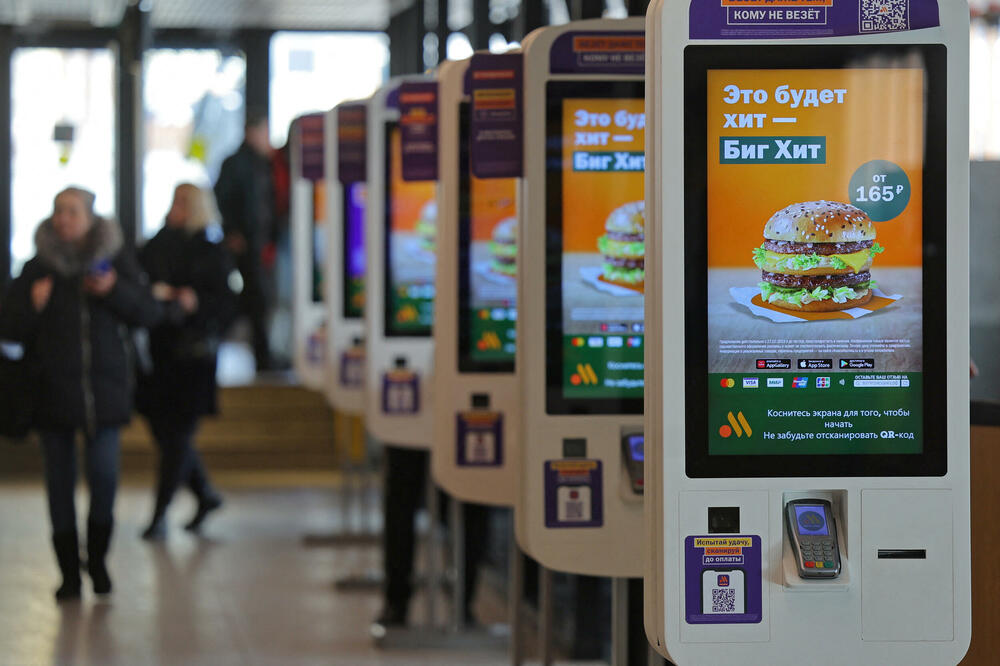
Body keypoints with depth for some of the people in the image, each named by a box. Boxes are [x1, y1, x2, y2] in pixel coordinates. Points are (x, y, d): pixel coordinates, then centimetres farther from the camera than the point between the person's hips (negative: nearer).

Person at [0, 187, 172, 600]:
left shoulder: (114, 260, 5)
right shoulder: (38, 268, 4)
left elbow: (149, 313, 4)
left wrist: (115, 290, -13)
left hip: (103, 385, 0)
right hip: (52, 389, 0)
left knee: (105, 477, -7)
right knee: (60, 481, 2)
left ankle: (97, 559, 16)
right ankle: (69, 573, 10)